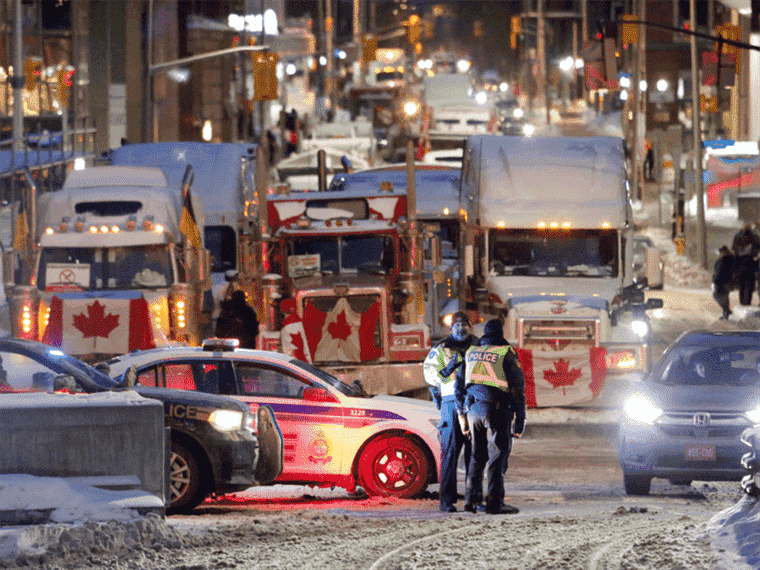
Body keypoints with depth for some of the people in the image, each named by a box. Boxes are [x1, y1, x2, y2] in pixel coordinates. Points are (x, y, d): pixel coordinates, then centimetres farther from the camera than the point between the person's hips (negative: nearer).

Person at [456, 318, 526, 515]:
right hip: (496, 410, -5)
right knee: (497, 455, -3)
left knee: (477, 455, 15)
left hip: (473, 409, 5)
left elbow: (459, 386, 18)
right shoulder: (506, 355, -3)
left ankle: (471, 499, 9)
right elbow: (517, 388, -5)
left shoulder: (470, 353, 14)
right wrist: (520, 418, -1)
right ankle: (495, 503, -7)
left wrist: (462, 416, 24)